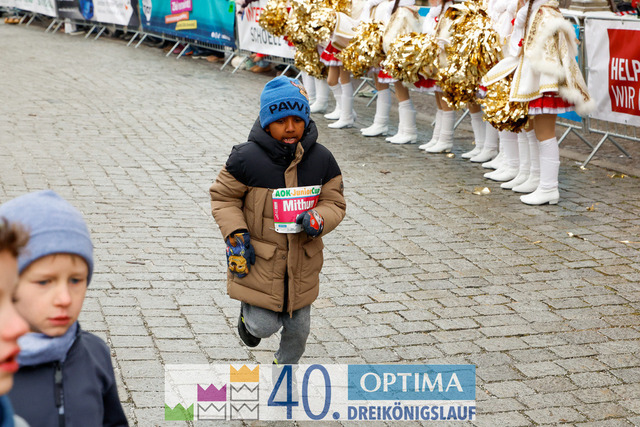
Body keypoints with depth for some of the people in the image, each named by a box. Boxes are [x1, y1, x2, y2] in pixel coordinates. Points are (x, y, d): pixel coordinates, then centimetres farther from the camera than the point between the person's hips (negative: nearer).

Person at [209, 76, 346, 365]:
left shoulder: (321, 160, -6)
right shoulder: (247, 158, -16)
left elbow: (335, 203, 1)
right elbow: (223, 197, -4)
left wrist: (318, 220, -21)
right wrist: (235, 235, -16)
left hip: (302, 262, 3)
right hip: (258, 259, -3)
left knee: (298, 327, 15)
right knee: (265, 326, -2)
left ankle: (285, 366, 45)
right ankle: (250, 314, 35)